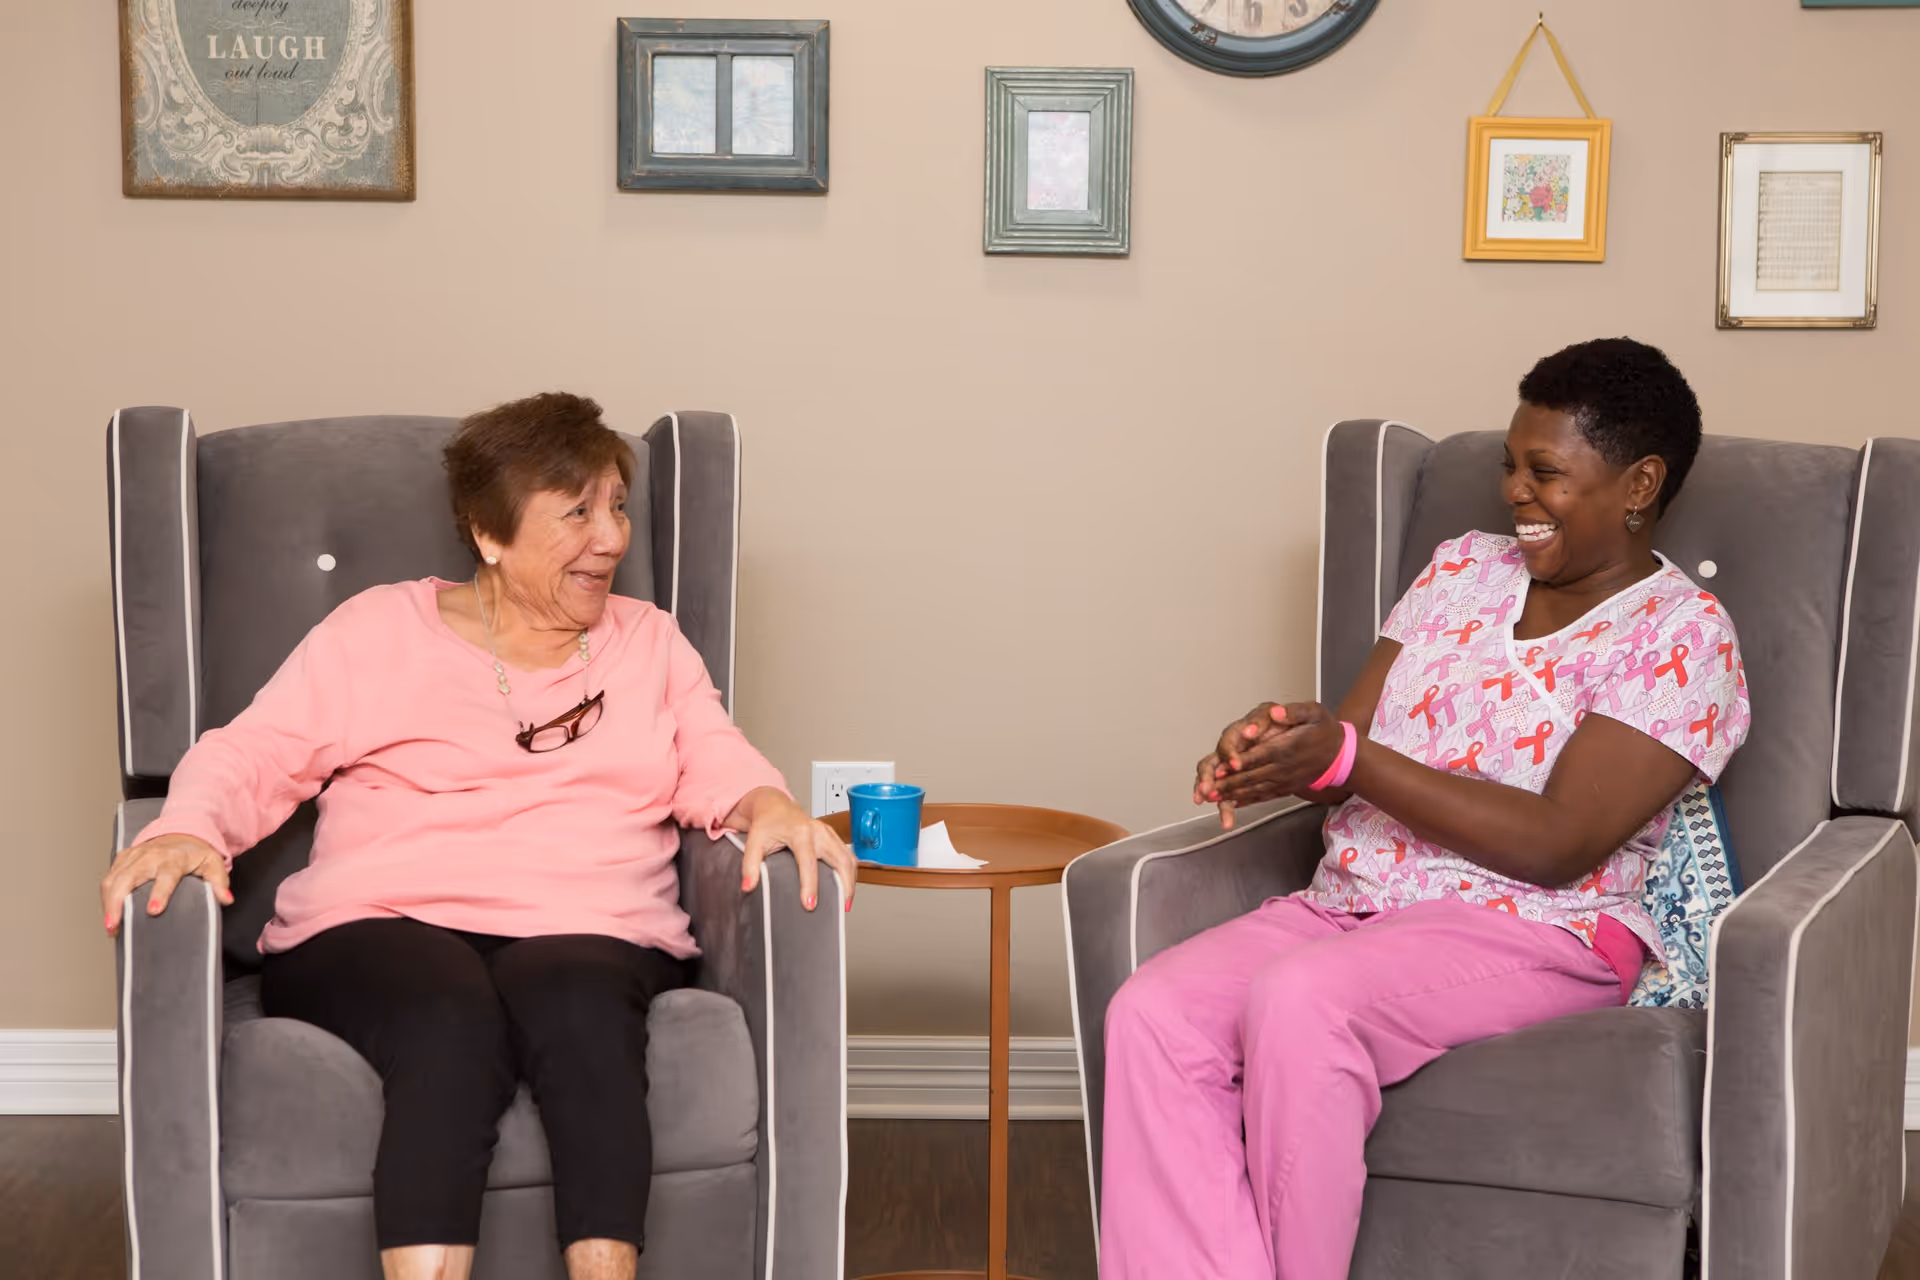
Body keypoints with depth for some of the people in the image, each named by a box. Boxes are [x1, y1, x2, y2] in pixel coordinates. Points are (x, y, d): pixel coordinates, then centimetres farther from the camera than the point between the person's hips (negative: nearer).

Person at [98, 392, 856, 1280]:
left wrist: (766, 805, -14)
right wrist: (186, 831, -14)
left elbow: (715, 764, 11)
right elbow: (254, 755, 9)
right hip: (381, 924, -1)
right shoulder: (380, 629, 16)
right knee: (451, 1023, -38)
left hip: (587, 933, 2)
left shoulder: (650, 643, 23)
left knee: (579, 1005, -36)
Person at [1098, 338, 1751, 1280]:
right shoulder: (1462, 569, 17)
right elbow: (1352, 752, 13)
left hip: (1538, 932, -6)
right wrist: (1281, 749, -14)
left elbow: (1558, 846, -14)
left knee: (1297, 999, -35)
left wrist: (1346, 758, -20)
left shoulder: (1684, 637, -4)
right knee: (1152, 1014, -22)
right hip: (1352, 902, 6)